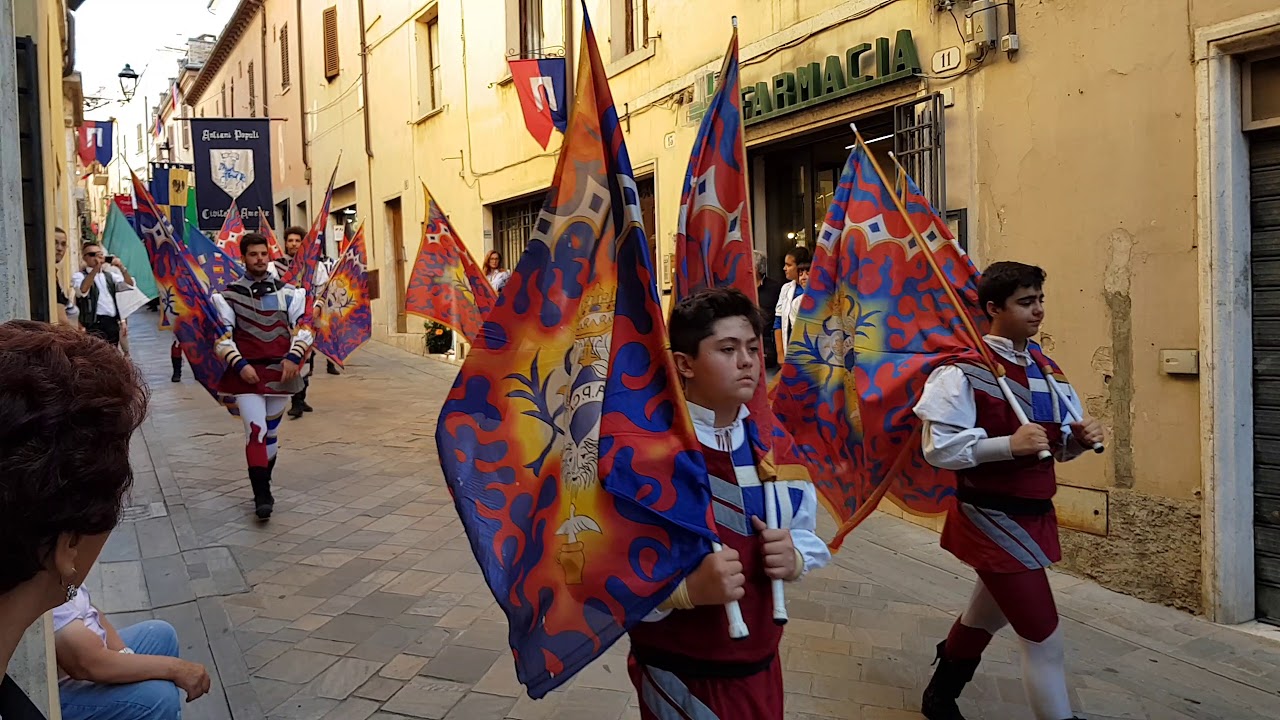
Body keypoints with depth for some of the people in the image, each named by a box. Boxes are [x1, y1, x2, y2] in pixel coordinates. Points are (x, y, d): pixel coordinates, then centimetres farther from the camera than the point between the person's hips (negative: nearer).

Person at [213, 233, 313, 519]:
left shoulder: (288, 292, 5)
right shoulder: (229, 295, 0)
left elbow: (303, 328, 4)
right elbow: (223, 336, -1)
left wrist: (293, 357, -10)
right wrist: (239, 365, -12)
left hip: (281, 371, 2)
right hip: (247, 372, -2)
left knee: (270, 431, 11)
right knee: (256, 430, -10)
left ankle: (263, 486, 25)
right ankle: (262, 496, -7)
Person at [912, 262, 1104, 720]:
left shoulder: (1045, 369, 8)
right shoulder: (965, 371, -17)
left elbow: (1059, 447, 14)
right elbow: (939, 447, -21)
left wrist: (1081, 437, -8)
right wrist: (1009, 444, -29)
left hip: (1035, 516, 9)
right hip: (993, 520, -9)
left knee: (985, 616, 26)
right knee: (1044, 640, -6)